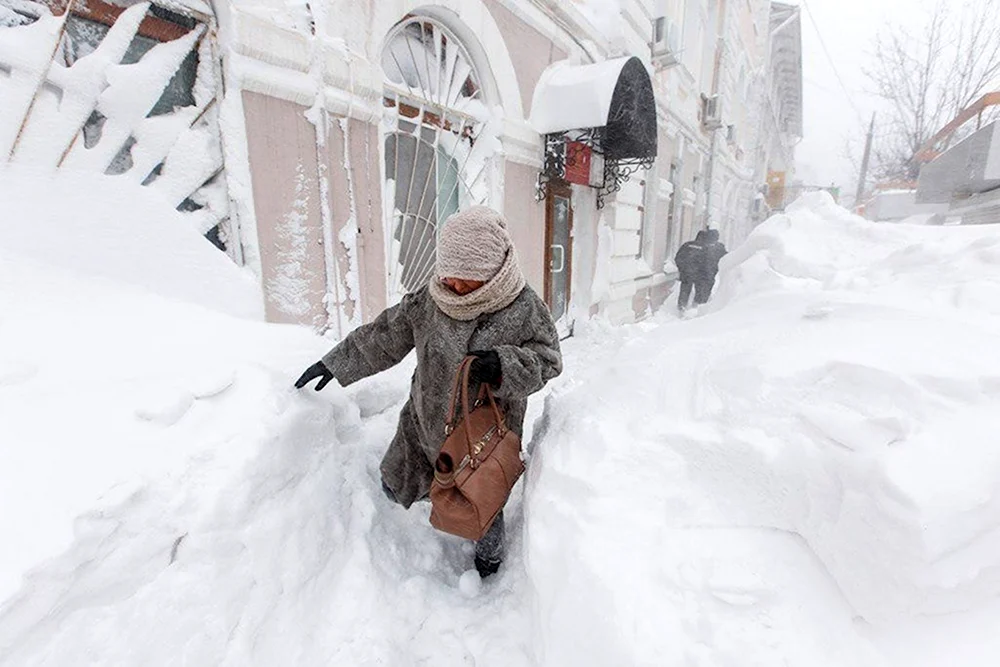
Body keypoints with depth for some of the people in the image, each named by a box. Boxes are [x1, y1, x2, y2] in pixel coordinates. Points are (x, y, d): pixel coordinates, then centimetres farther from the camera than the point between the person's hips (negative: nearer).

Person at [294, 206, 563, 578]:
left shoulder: (525, 309, -18)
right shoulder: (429, 300, -9)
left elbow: (546, 361, -13)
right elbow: (385, 337, 2)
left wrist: (502, 366, -33)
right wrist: (334, 364, 6)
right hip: (424, 423, 4)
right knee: (395, 486, 20)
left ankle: (489, 559, 52)